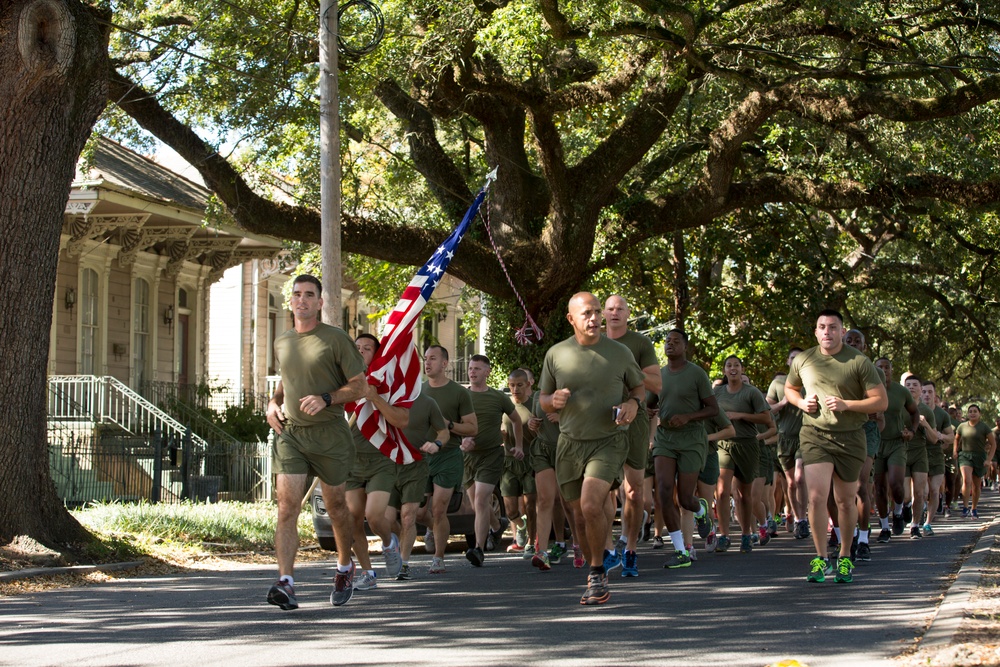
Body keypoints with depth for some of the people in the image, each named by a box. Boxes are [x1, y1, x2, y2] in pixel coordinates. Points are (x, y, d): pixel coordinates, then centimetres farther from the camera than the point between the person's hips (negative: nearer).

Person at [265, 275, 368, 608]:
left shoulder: (336, 339, -4)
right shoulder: (281, 343, 13)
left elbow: (360, 386, -4)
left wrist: (326, 399, -19)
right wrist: (273, 402, 9)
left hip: (329, 433, -3)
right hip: (290, 432, 3)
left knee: (335, 506, 11)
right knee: (287, 506, -12)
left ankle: (345, 568, 34)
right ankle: (285, 583, -19)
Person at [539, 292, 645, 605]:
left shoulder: (620, 353, -1)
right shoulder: (556, 354, 1)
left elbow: (639, 386, 15)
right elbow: (543, 400, 11)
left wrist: (633, 403, -8)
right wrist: (554, 400, -12)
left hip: (608, 441, -3)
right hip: (570, 443, 3)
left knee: (591, 505, -24)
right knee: (581, 517, 7)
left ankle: (597, 571, -7)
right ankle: (596, 579, 26)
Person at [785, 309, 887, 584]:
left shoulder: (859, 362, -5)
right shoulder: (803, 360, 3)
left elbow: (881, 401, -6)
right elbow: (789, 388, 22)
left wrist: (846, 405, -18)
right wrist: (801, 402, 0)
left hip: (850, 437, 0)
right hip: (814, 434, 1)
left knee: (845, 500, 9)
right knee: (816, 496, -15)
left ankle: (845, 557, 27)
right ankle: (821, 558, -4)